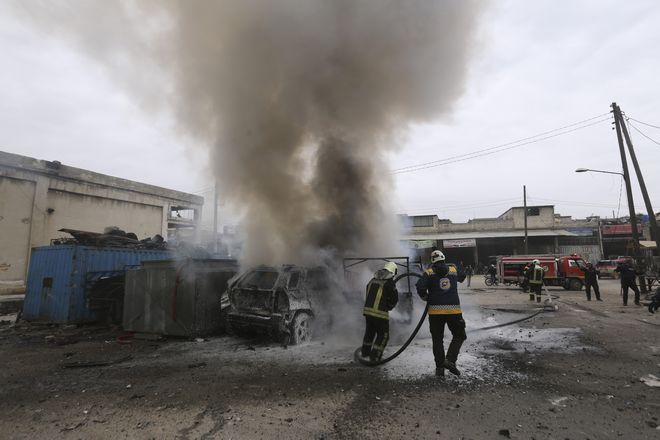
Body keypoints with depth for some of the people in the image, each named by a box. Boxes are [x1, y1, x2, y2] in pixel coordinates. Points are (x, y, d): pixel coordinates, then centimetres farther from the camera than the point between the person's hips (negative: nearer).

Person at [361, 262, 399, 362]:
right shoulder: (389, 282, -9)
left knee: (370, 331, 25)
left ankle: (365, 352, 37)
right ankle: (375, 356, 8)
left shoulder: (372, 280, 11)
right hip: (380, 313, -7)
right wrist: (389, 307, 14)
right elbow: (394, 298, -4)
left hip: (367, 310, 7)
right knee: (383, 335, 9)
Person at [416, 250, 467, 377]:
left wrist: (426, 298, 3)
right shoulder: (454, 269, 6)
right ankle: (450, 360, 2)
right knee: (459, 336, 17)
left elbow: (420, 286, -15)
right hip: (453, 309, 1)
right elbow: (462, 276, 27)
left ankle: (439, 367, 12)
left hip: (435, 310, 0)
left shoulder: (429, 272, -1)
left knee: (437, 339, 12)